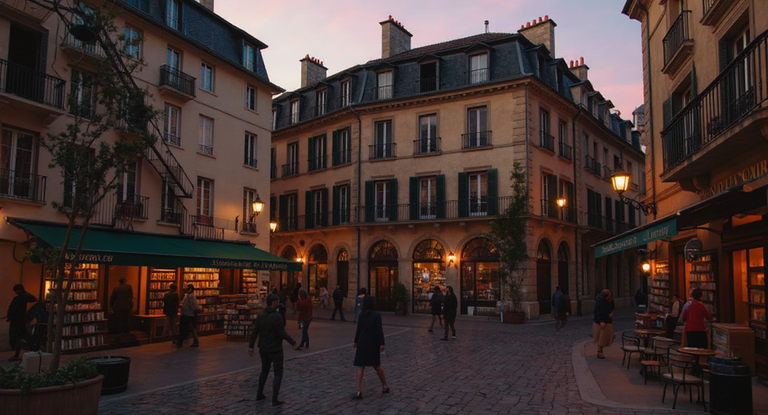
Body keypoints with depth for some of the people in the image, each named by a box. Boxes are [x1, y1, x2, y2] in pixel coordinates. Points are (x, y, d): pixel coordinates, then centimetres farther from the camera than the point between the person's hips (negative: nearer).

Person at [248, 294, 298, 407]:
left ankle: (259, 394, 33)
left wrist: (251, 346, 6)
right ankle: (274, 400, 0)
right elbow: (282, 334, -21)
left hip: (263, 349, 7)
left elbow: (254, 331, 0)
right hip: (275, 349, -7)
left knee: (264, 370, 24)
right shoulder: (276, 316, -23)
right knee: (278, 373, 3)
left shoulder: (260, 314, -2)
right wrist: (293, 342, -8)